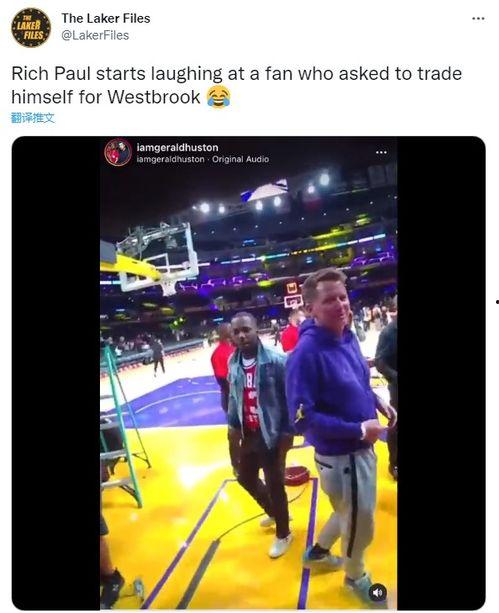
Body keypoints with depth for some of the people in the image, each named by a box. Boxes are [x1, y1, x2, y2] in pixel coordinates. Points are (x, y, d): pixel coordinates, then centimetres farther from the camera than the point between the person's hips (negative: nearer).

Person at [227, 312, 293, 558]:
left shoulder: (275, 360, -21)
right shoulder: (233, 362, -2)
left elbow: (290, 395, -16)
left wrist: (287, 431, -15)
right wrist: (233, 423, 10)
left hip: (271, 434, -6)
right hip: (248, 434, 7)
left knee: (274, 484, 9)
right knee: (246, 478, 22)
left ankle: (283, 534, 36)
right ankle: (273, 512, 52)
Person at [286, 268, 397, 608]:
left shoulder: (347, 336, -2)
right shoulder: (306, 353, -28)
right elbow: (303, 418, -28)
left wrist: (378, 402, -2)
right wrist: (358, 430, -25)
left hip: (362, 448, 8)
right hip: (340, 456, -8)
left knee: (351, 513, 30)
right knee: (361, 524, 17)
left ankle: (317, 552, 56)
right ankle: (356, 577, 50)